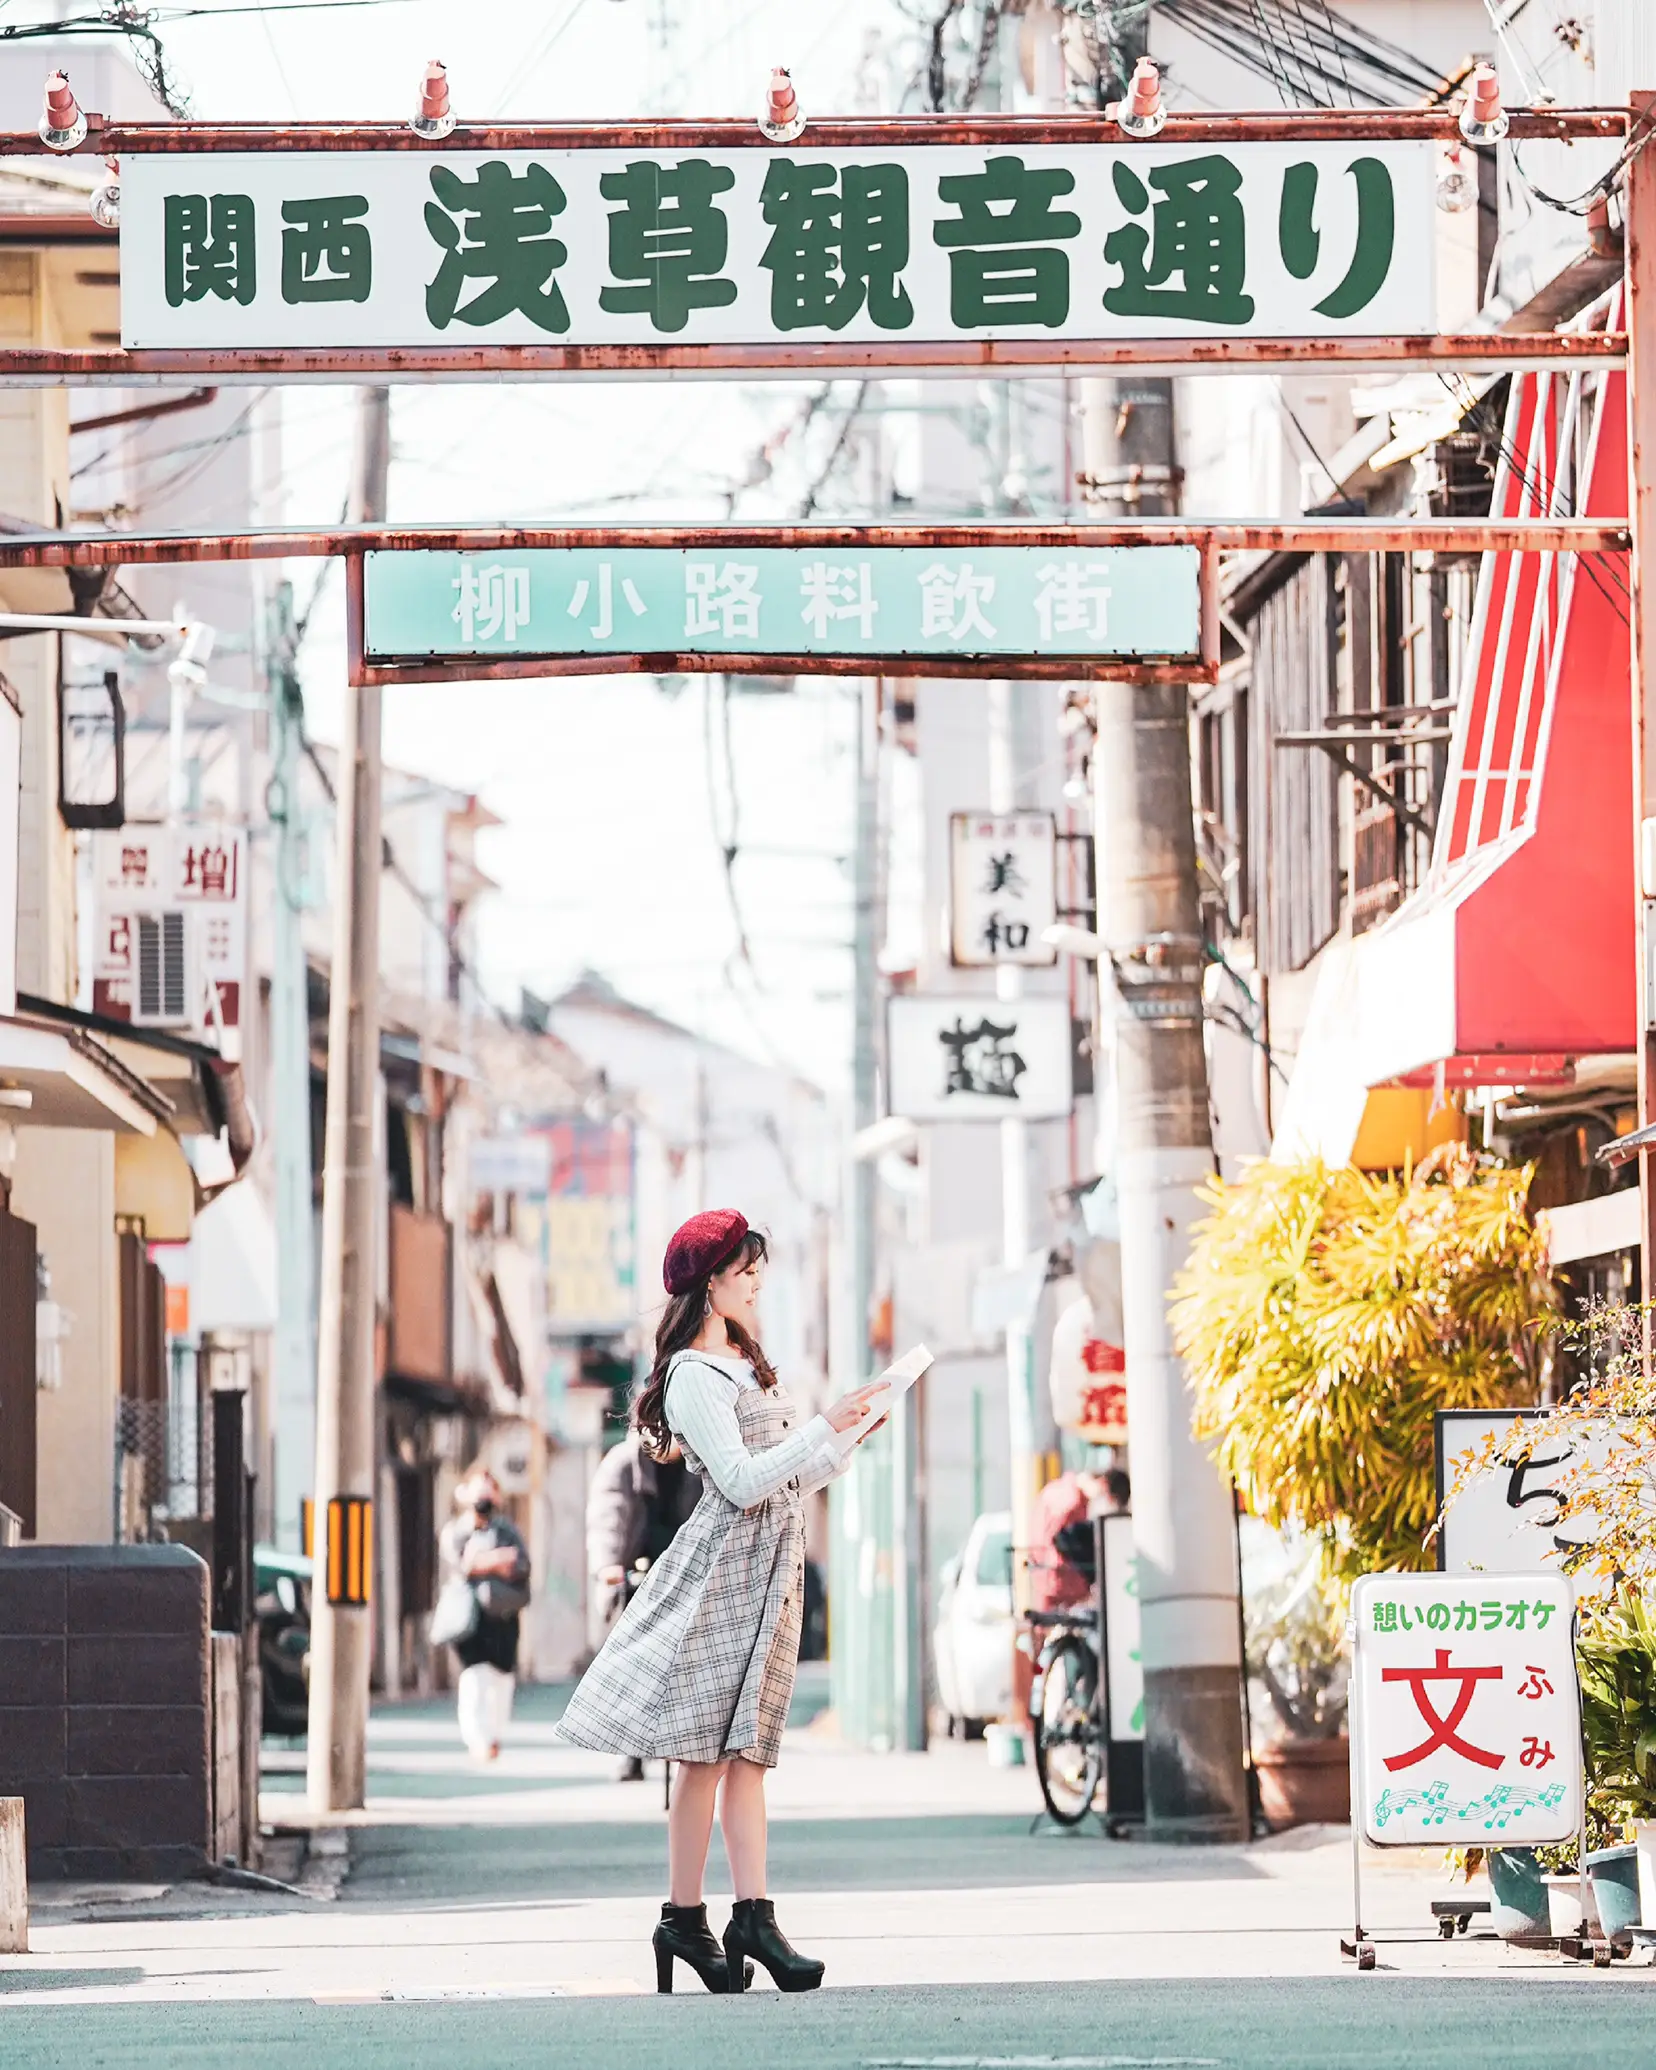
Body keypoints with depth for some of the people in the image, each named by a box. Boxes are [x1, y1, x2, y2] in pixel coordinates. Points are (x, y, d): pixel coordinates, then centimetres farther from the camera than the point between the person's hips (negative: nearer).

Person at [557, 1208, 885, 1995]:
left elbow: (793, 1471, 21)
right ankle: (683, 1916, -5)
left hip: (773, 1564, 9)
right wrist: (827, 1427, -18)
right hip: (725, 1564, -9)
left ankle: (753, 1916, -3)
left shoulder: (747, 1362, 19)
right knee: (707, 1746, -8)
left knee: (745, 1748, 3)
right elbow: (742, 1480, -18)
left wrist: (849, 1438, 7)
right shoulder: (694, 1377, -10)